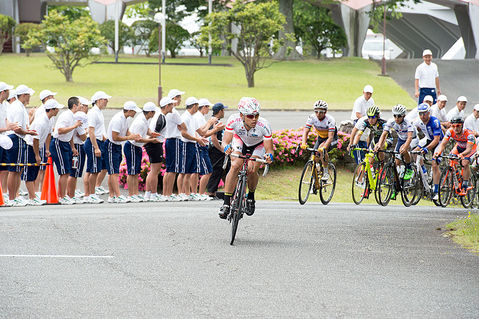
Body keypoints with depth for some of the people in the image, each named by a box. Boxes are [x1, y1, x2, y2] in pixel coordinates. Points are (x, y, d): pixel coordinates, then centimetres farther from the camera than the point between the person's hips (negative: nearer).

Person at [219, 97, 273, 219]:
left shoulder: (264, 125, -37)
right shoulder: (234, 120, -35)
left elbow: (269, 149, -31)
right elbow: (225, 142, -33)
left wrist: (269, 156, -54)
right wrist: (226, 148, -56)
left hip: (258, 145, 0)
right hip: (240, 140, 0)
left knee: (251, 170, -22)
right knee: (235, 166, -24)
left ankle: (251, 197, 8)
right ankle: (226, 203, -19)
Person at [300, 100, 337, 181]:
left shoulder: (330, 120, -33)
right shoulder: (312, 117, -21)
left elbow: (330, 137, -40)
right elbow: (305, 131, -25)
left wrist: (324, 147, -56)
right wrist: (303, 143, -44)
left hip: (332, 138, -5)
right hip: (321, 138, 5)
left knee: (322, 149, -34)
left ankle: (326, 172, -18)